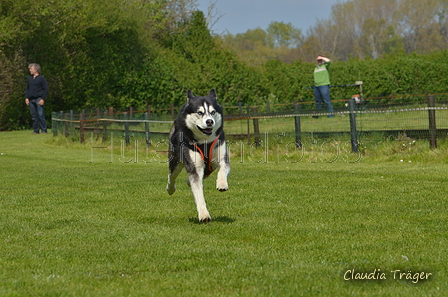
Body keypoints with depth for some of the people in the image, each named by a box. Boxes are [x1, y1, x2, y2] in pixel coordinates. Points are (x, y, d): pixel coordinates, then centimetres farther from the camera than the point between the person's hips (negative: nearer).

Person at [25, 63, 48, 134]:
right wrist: (26, 98, 9)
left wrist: (43, 99, -12)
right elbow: (27, 89, 22)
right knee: (34, 115, 5)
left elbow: (46, 89, -3)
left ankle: (44, 130, -4)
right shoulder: (29, 78, 16)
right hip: (31, 100, 6)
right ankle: (36, 130, 10)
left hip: (39, 99, -6)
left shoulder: (41, 78, -2)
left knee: (40, 115, -9)